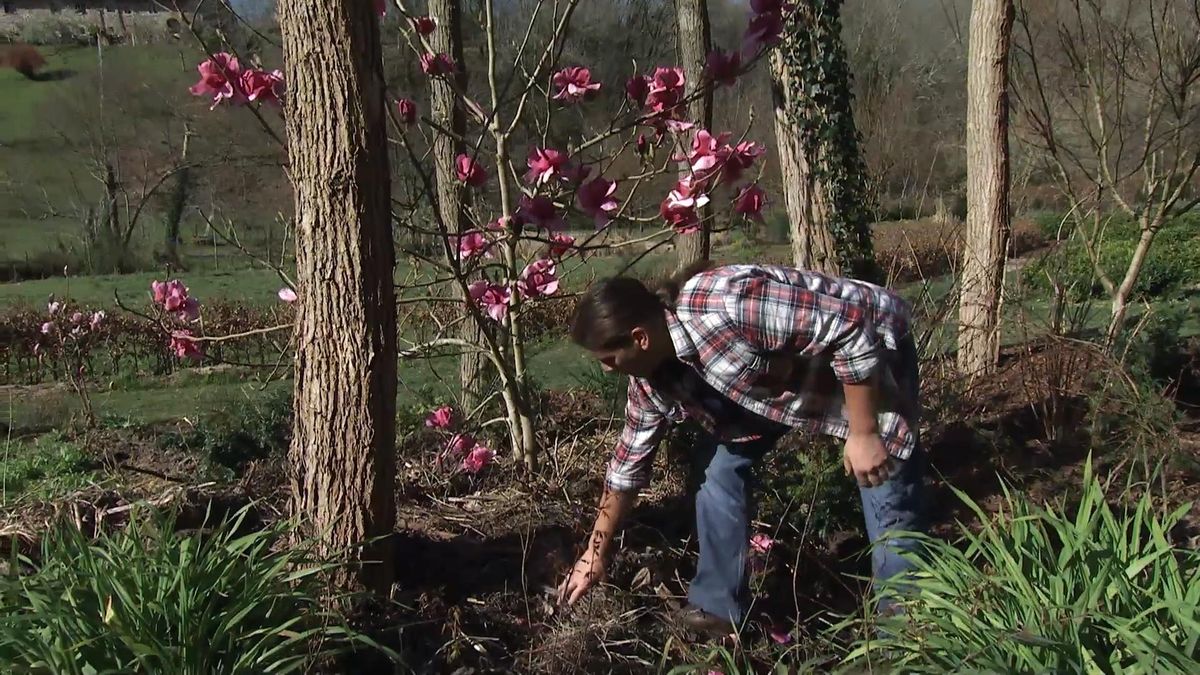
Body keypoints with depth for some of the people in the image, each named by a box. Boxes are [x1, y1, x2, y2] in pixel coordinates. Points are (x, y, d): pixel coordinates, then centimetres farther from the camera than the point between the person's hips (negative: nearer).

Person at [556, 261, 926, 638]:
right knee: (719, 462, -1)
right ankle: (719, 607, 12)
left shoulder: (727, 305, -39)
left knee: (885, 492, -9)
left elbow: (851, 324, -34)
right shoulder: (651, 378, -12)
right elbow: (630, 461, 3)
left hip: (868, 348, -7)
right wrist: (595, 554, 9)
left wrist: (863, 434, -29)